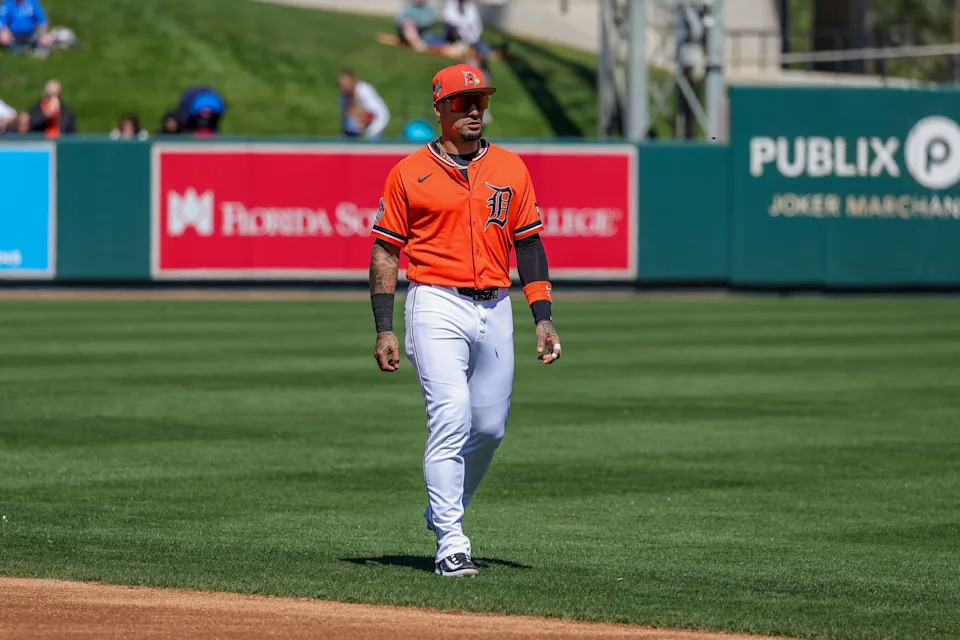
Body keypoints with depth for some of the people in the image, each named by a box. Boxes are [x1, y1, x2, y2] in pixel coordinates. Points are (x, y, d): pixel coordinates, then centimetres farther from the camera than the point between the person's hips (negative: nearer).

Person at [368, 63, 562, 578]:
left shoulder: (510, 169, 10)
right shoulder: (409, 173, 1)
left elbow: (529, 245, 12)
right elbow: (385, 251, 3)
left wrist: (543, 318, 3)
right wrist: (384, 330, -5)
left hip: (495, 307, 4)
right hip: (437, 305, -4)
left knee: (490, 427, 8)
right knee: (451, 420, -16)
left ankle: (443, 511, 32)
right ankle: (451, 542, -15)